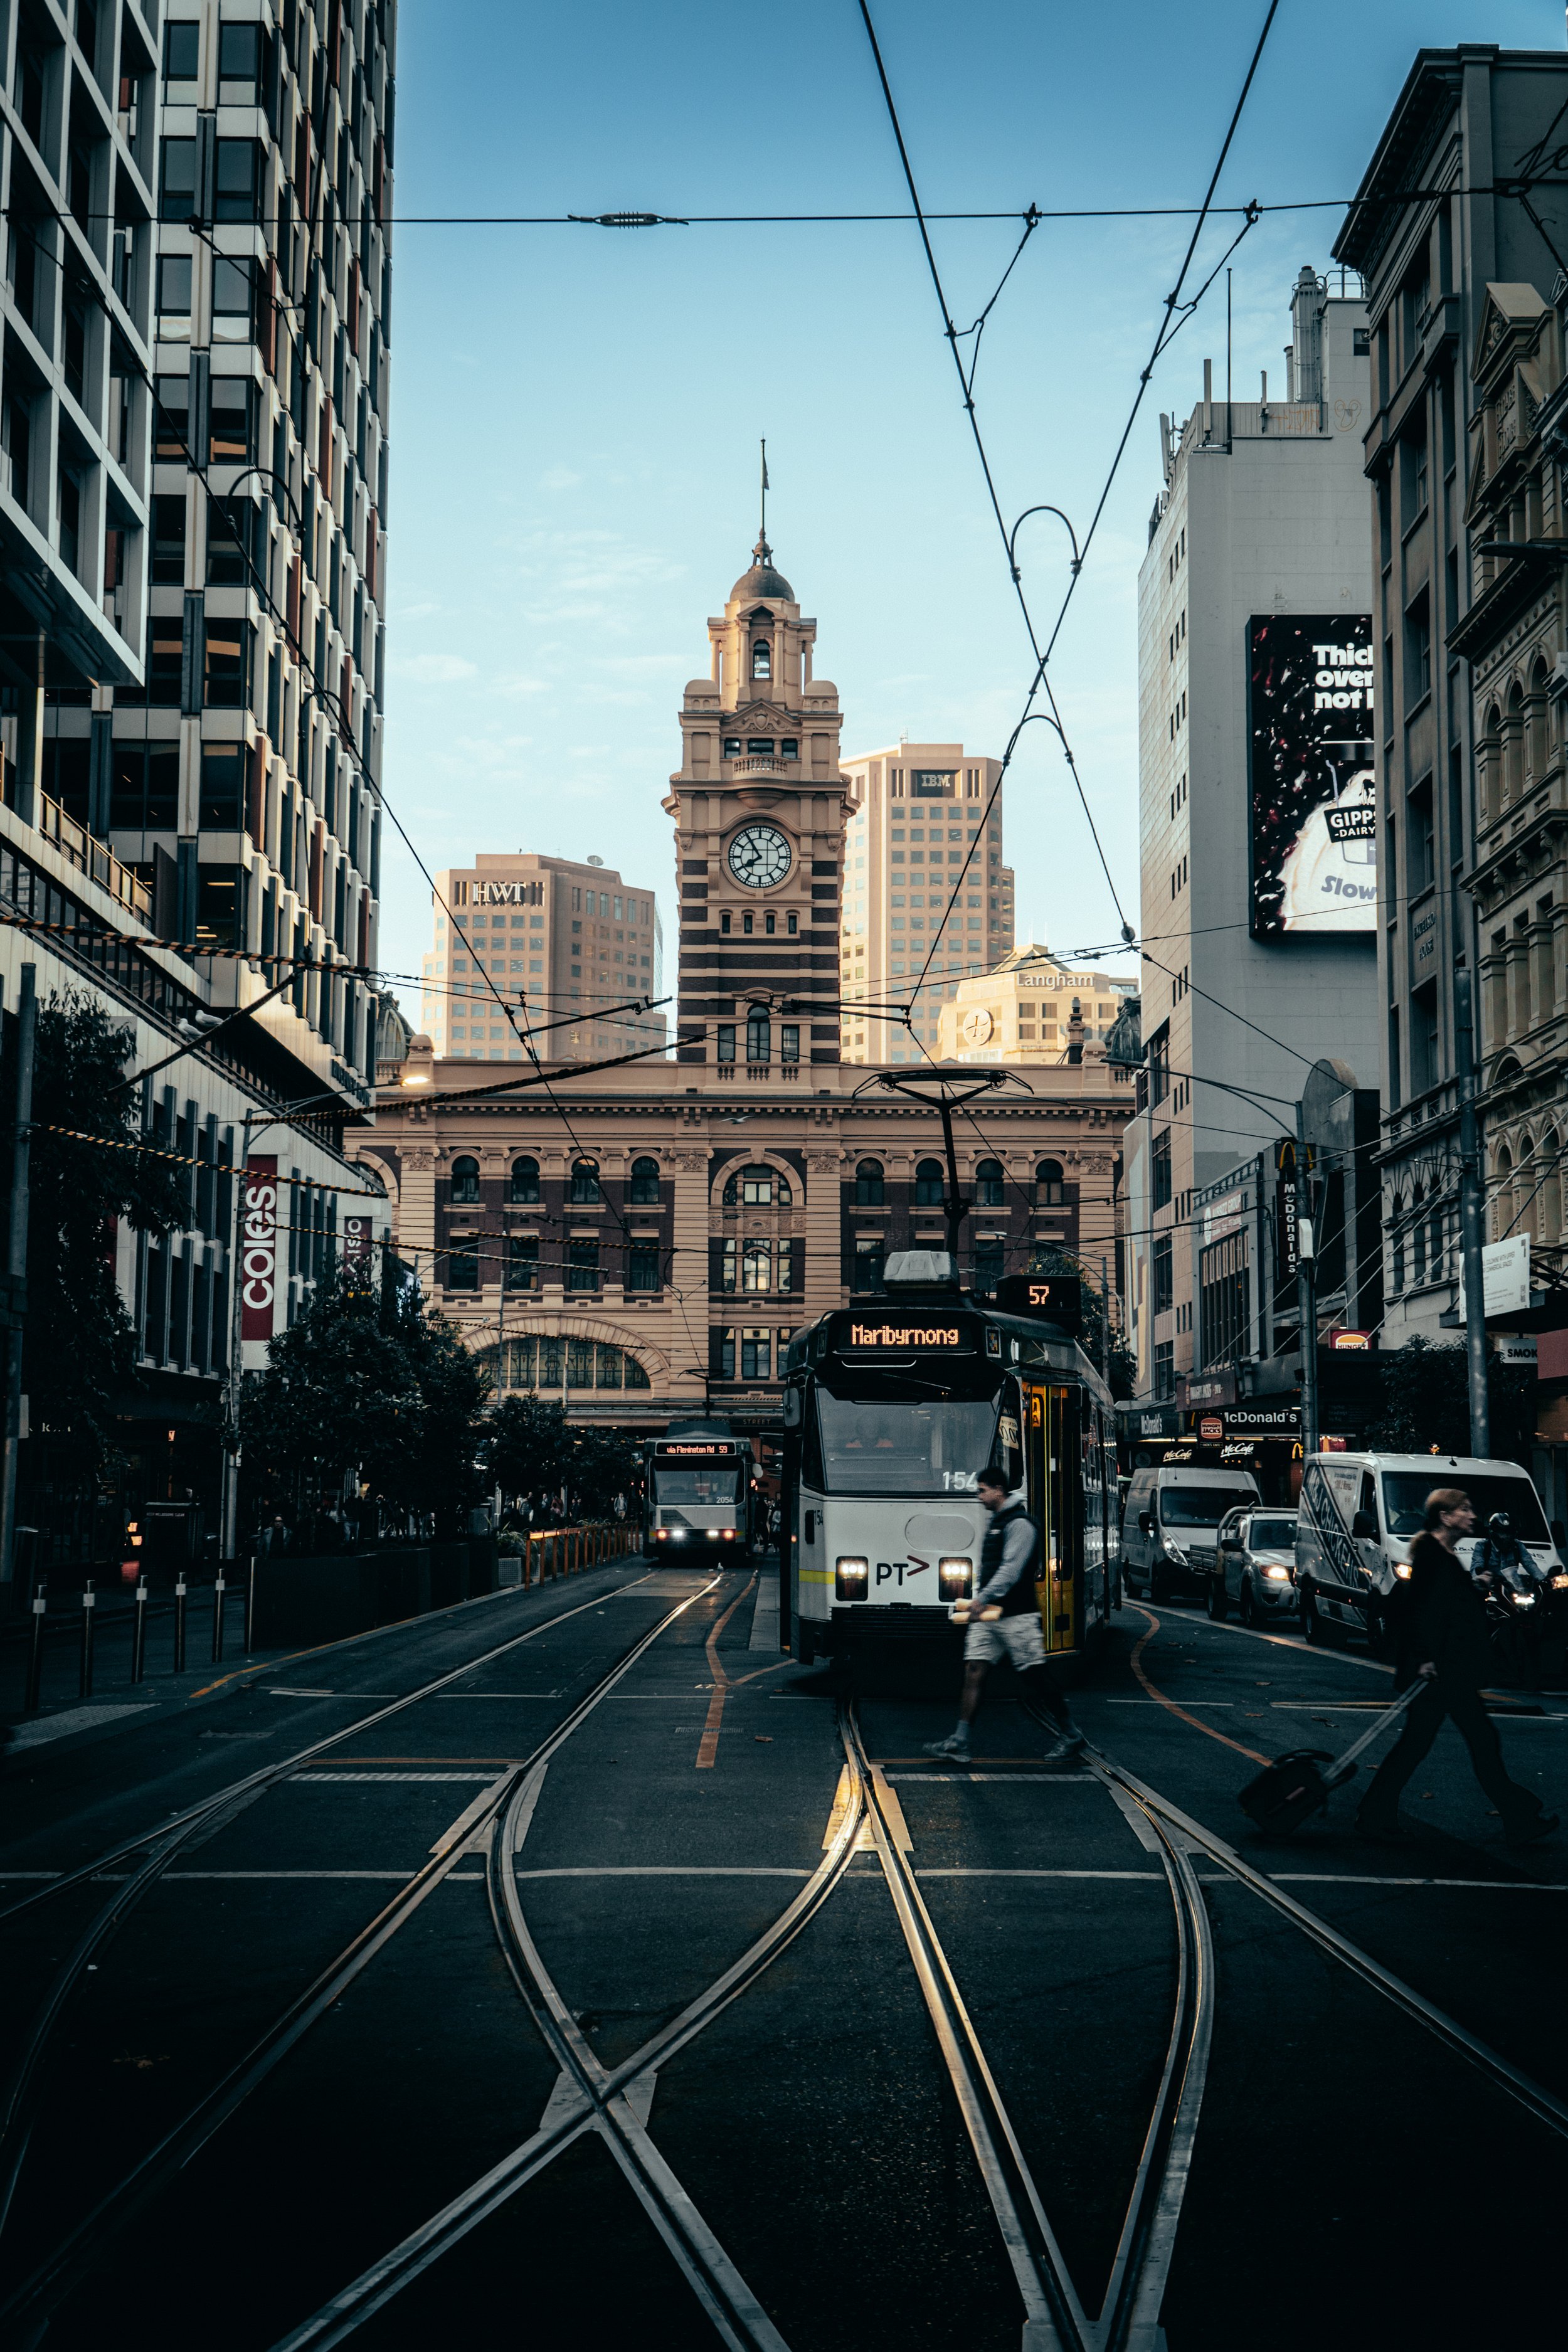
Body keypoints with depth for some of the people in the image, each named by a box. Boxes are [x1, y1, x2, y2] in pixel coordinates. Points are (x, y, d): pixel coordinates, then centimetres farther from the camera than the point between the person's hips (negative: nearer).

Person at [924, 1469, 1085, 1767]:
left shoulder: (1019, 1524, -12)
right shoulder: (996, 1522, 17)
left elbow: (1011, 1569, -22)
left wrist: (982, 1599, -25)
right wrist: (979, 1603, 22)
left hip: (1017, 1615, -9)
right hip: (989, 1614, 9)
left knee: (1036, 1679, -2)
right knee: (974, 1672, -1)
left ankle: (1071, 1737, 10)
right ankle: (959, 1742, -5)